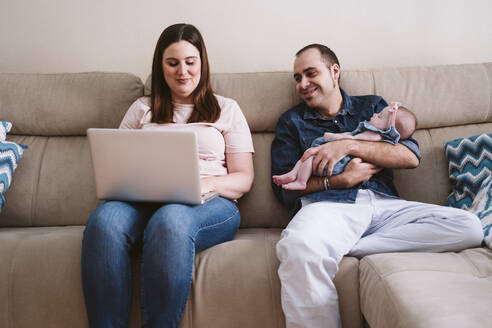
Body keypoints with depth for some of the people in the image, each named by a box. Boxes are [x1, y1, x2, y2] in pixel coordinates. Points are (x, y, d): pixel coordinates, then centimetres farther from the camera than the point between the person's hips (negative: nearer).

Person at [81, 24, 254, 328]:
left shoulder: (226, 109, 19)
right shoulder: (141, 109, 26)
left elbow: (243, 178, 12)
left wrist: (208, 183, -10)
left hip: (208, 204, -2)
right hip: (144, 202, 2)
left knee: (170, 220, -40)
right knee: (105, 219, -35)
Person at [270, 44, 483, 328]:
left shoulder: (372, 106, 24)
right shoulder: (292, 121, 20)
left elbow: (411, 157, 7)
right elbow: (284, 188, 8)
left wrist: (349, 146, -5)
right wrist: (342, 180, -6)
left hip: (383, 203, 4)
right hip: (327, 204, -3)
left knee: (469, 226, -22)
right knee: (300, 249, -40)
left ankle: (345, 249, -25)